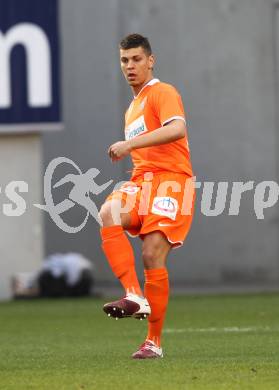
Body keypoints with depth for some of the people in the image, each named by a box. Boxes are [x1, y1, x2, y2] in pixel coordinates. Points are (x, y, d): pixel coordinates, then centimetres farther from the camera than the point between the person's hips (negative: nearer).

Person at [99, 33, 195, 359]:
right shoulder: (132, 108, 27)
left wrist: (130, 143, -27)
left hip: (170, 179, -7)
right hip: (142, 180, 7)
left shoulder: (162, 93, 0)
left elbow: (177, 129, -21)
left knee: (153, 256, -17)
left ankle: (154, 342, -7)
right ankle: (135, 297, -31)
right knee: (108, 214, -26)